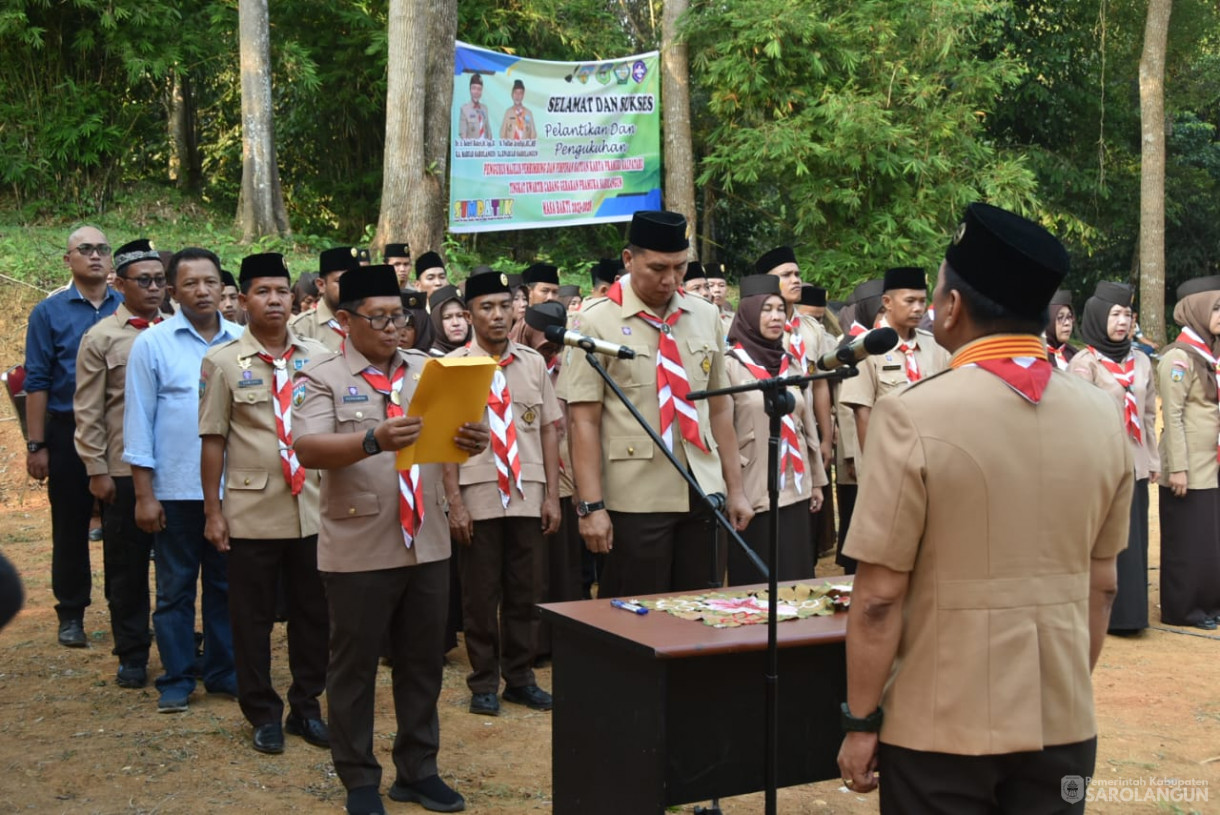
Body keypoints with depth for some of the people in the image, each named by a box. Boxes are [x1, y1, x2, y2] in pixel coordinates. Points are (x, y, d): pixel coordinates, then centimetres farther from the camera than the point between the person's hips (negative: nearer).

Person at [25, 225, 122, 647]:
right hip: (69, 431, -1)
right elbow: (37, 383, -1)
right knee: (71, 526, 7)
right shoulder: (49, 312, 1)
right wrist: (36, 445, -6)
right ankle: (71, 614, 18)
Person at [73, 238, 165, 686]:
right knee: (127, 566, 7)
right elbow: (88, 413, -1)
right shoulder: (101, 338, -1)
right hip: (124, 472, -2)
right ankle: (132, 655, 19)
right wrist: (97, 471, -5)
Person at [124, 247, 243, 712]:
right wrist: (144, 494, -6)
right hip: (176, 490, -2)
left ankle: (223, 672, 24)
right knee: (175, 588, 8)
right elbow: (139, 421, -3)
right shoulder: (152, 344, -3)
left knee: (225, 584, 12)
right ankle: (176, 680, 19)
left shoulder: (242, 342, 1)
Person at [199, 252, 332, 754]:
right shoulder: (223, 361, -3)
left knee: (313, 613, 11)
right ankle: (263, 714, 22)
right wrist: (212, 511, -4)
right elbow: (213, 440, -2)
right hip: (252, 512, -2)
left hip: (313, 508, 2)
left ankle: (306, 708, 26)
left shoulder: (318, 357, 4)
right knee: (252, 618, 7)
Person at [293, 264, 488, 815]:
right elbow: (308, 449, -19)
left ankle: (418, 770, 28)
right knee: (354, 667, 7)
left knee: (423, 663, 14)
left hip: (427, 545, 4)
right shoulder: (321, 379, -4)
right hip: (358, 550, -4)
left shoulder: (428, 371, 9)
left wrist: (472, 441, -19)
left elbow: (454, 435, 6)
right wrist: (373, 441, -35)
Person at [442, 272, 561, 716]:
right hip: (479, 499, -3)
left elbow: (549, 430, 8)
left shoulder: (533, 363, 7)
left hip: (528, 496, 3)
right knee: (481, 596, 6)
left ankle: (520, 678, 23)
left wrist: (552, 496, 3)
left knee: (525, 593, 9)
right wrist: (454, 503, -9)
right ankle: (483, 682, 19)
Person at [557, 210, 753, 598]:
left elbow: (720, 407, 14)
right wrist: (591, 505, -14)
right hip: (635, 501, -4)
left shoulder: (705, 316, 9)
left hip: (702, 493, 4)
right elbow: (583, 421, -9)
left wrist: (735, 488, 13)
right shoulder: (596, 323, -5)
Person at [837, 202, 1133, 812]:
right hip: (1063, 723, 4)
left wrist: (861, 722, -4)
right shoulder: (1102, 417, -2)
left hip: (942, 728, -4)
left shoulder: (914, 416, -18)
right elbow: (1101, 585, 7)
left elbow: (880, 596, -16)